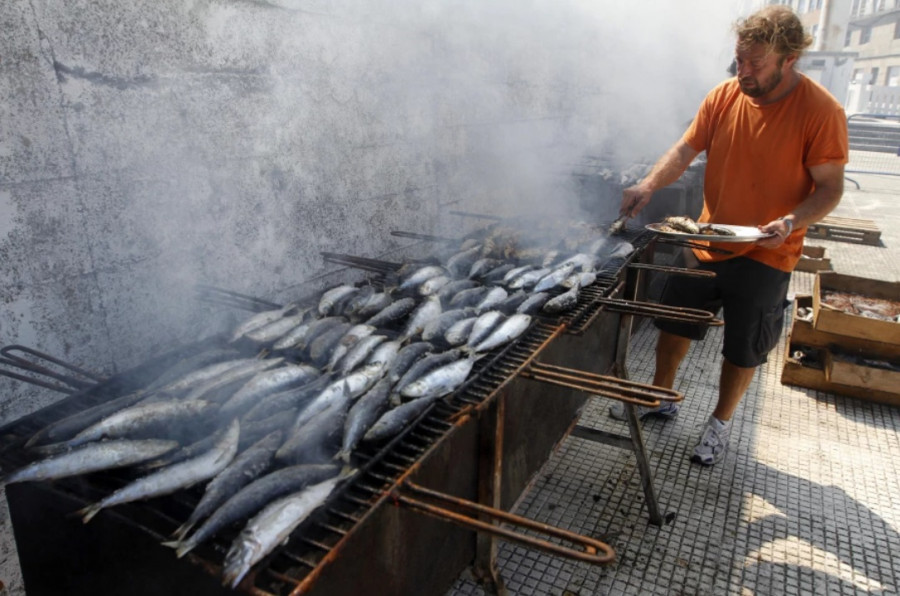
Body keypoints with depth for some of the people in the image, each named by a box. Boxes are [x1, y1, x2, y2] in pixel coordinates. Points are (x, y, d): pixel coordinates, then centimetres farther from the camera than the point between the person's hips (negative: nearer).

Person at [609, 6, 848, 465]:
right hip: (708, 242, 4)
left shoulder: (821, 111, -15)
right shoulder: (723, 96, -4)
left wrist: (792, 221, -30)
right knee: (673, 323, 14)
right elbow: (686, 149, -5)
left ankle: (721, 422, 33)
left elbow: (830, 187, -12)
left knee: (743, 349, 10)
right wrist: (649, 185, -23)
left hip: (766, 255, -4)